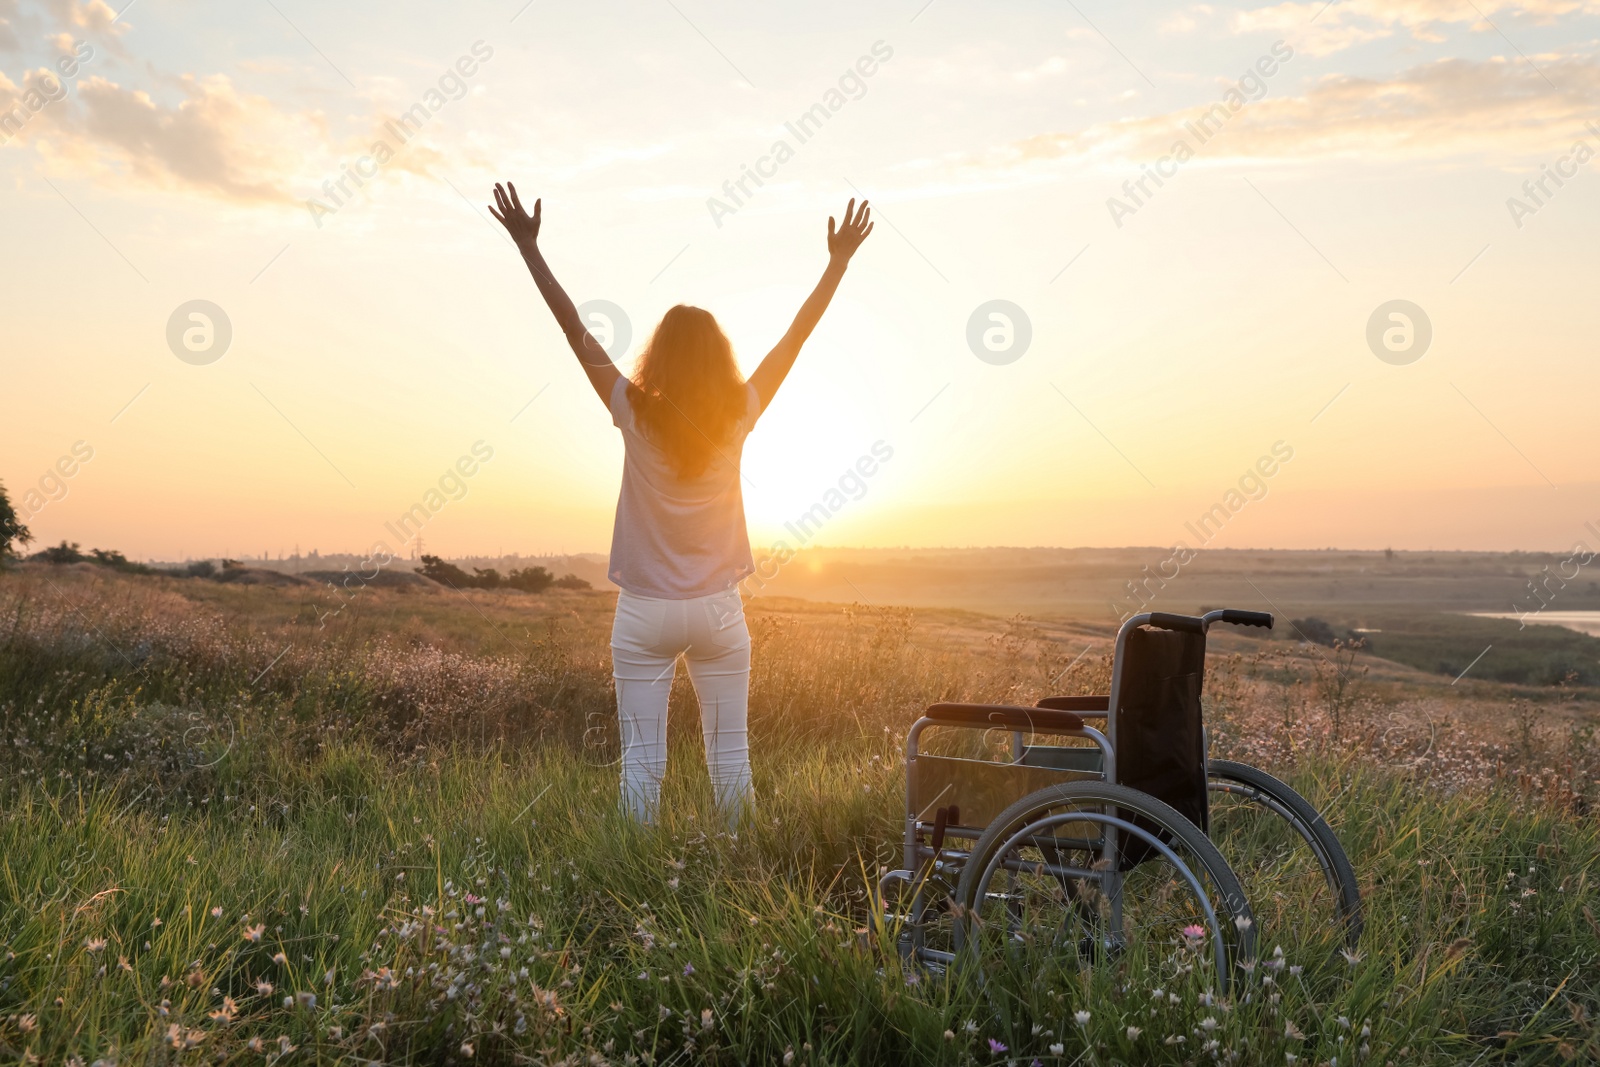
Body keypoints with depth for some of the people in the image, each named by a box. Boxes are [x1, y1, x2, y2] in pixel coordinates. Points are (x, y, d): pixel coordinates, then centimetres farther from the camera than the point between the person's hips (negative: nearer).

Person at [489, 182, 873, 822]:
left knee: (642, 758, 5)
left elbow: (574, 329, -5)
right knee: (730, 755, 8)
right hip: (719, 611, 1)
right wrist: (838, 261, 10)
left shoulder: (636, 416, -9)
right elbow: (797, 335, 2)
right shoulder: (738, 417, -5)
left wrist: (529, 247, 1)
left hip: (645, 613, -1)